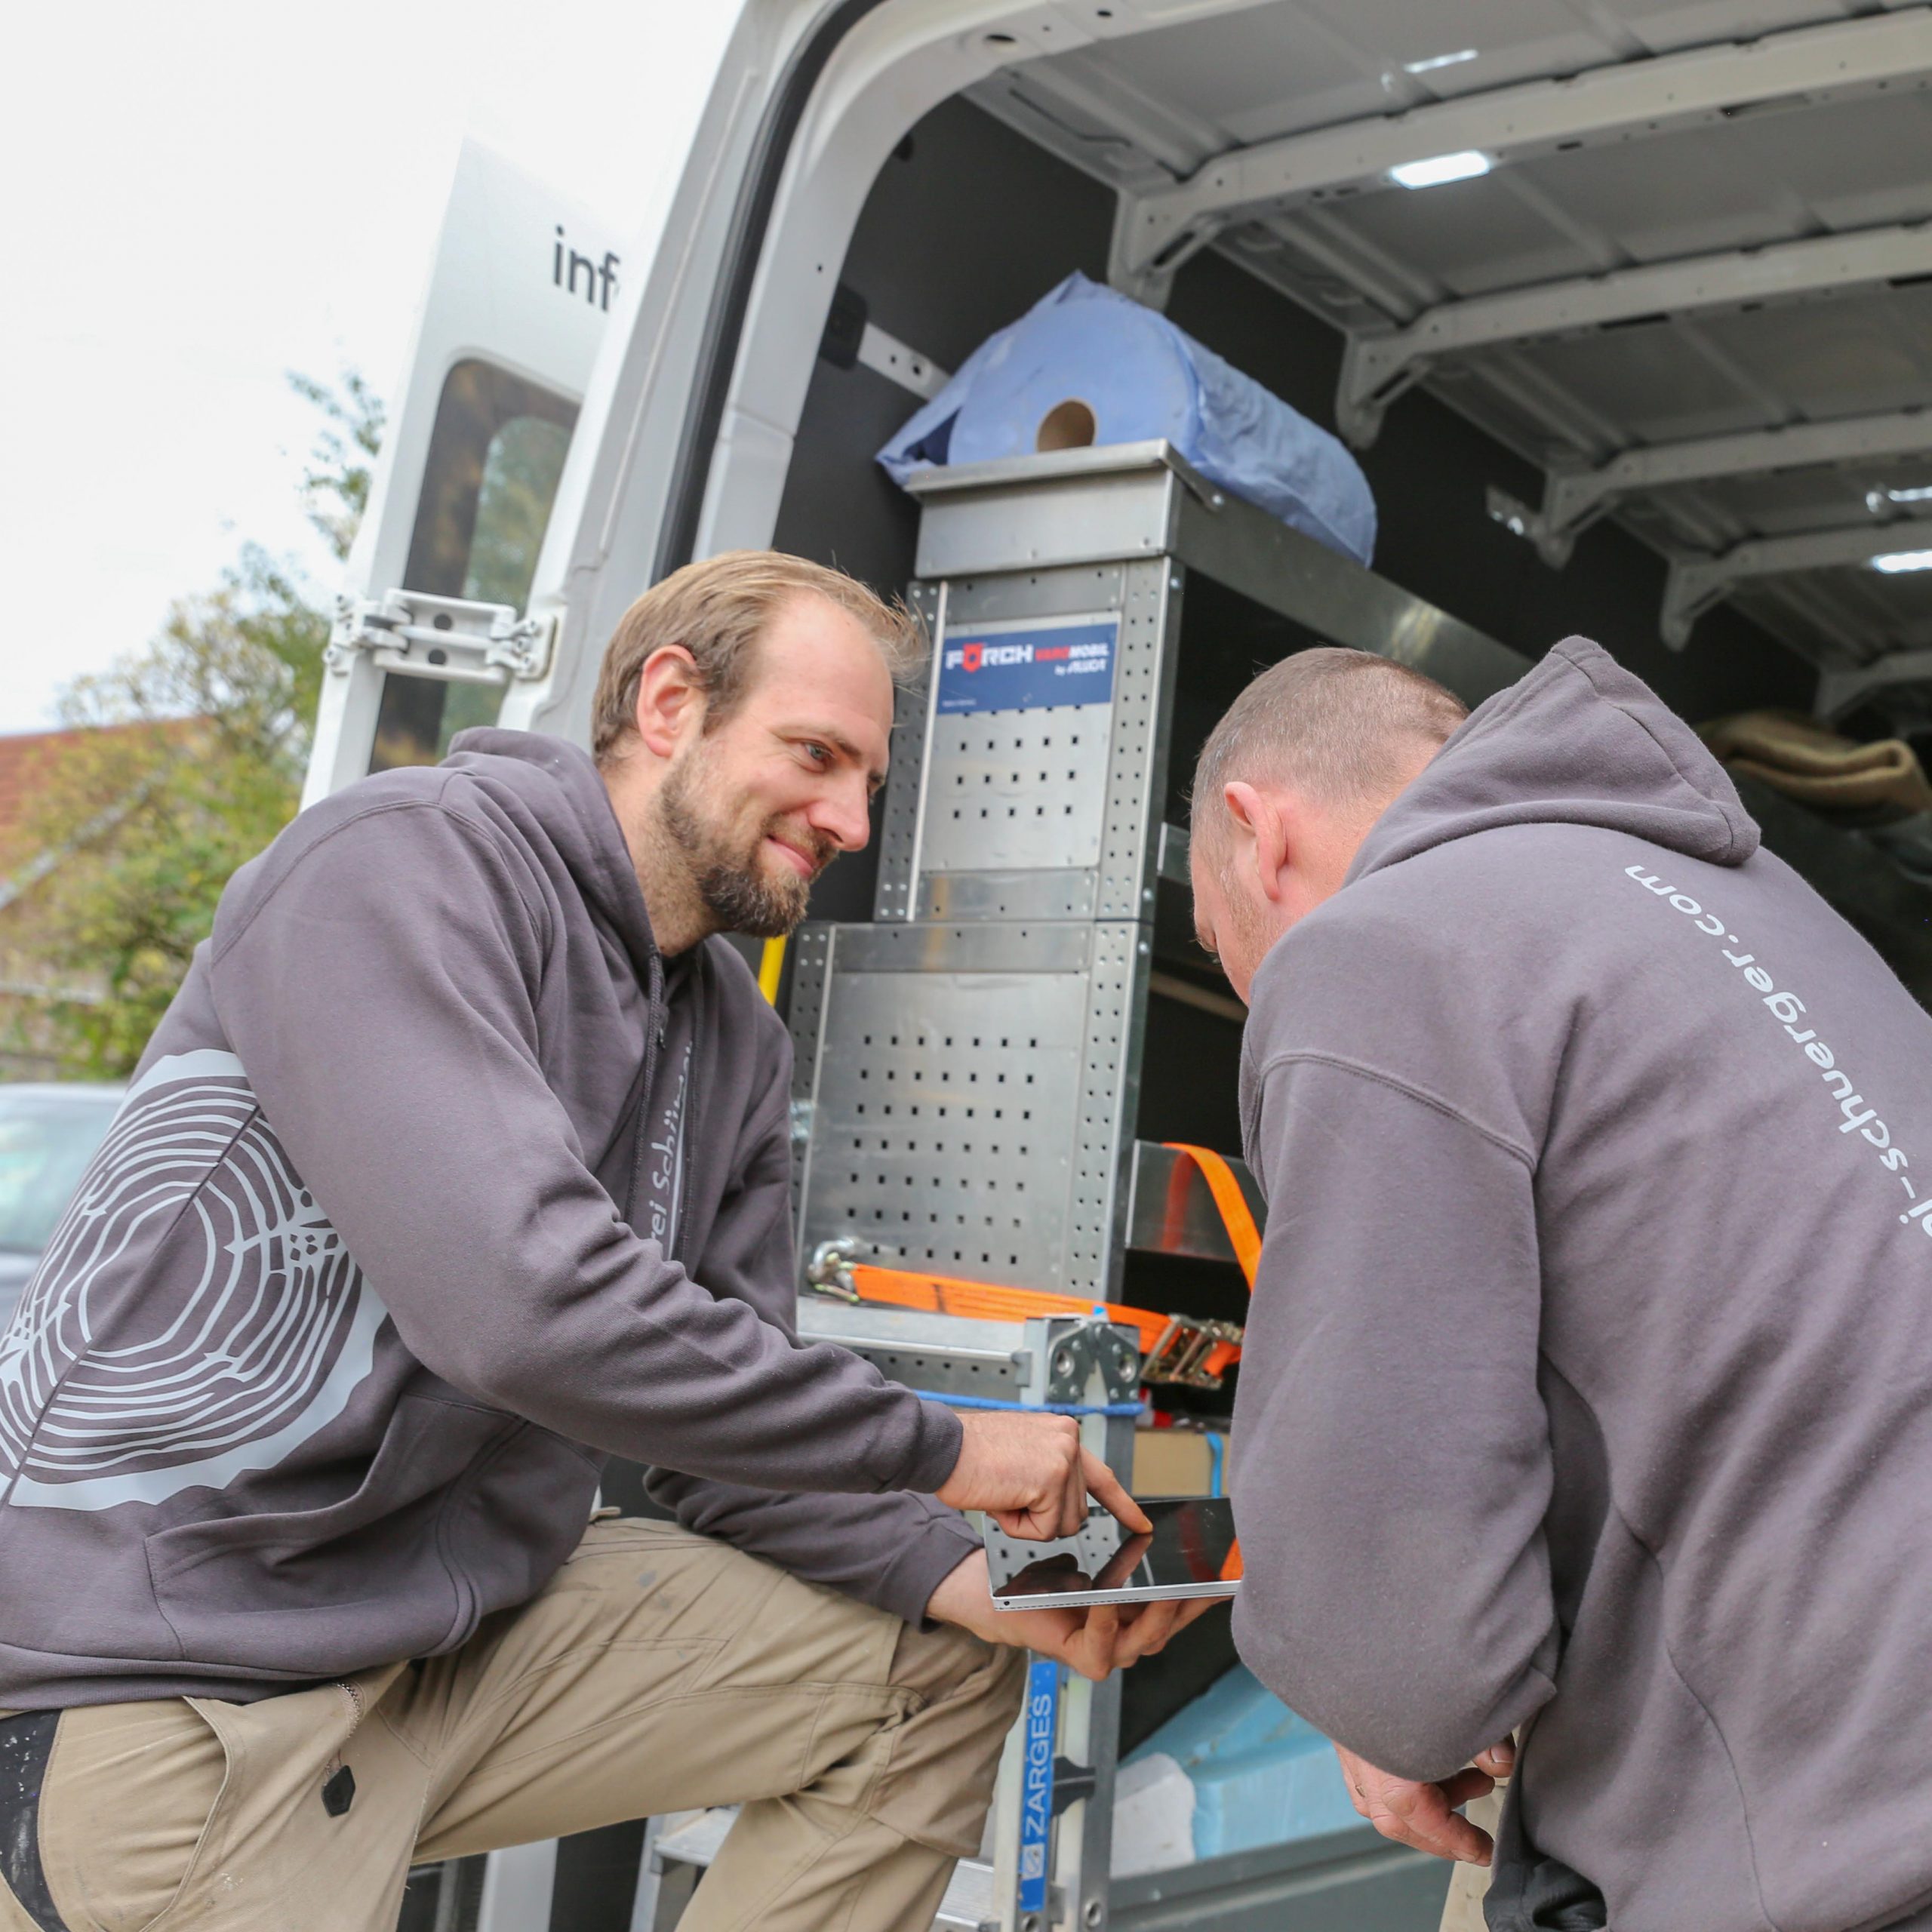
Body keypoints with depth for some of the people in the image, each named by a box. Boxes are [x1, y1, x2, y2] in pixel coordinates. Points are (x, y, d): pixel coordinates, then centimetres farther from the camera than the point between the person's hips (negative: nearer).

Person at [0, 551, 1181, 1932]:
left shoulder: (738, 1049, 7)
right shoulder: (407, 863, -18)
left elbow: (725, 1438, 7)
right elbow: (521, 1304, -32)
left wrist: (970, 1577, -10)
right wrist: (937, 1446, -23)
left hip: (467, 1632, 8)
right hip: (168, 1680, -7)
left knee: (941, 1666, 3)